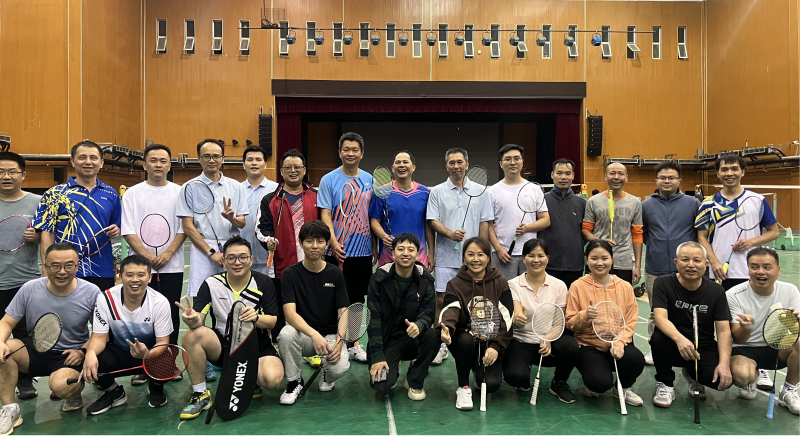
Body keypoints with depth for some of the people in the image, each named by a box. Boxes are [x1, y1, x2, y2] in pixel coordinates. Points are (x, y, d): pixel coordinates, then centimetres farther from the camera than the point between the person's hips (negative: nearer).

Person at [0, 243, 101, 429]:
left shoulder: (91, 292, -12)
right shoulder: (29, 289, -7)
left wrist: (83, 351, -16)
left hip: (70, 356, -3)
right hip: (35, 352, 3)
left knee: (60, 385, -34)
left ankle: (75, 394, 7)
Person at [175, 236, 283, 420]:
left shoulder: (264, 283, -5)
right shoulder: (212, 284, -3)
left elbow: (274, 321, -8)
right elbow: (198, 320, -11)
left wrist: (256, 317, -30)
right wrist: (193, 319, -36)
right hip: (221, 346, 2)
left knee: (272, 378, -30)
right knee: (192, 335, -28)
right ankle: (200, 394, -10)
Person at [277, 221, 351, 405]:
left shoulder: (335, 274, -1)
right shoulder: (290, 274, -5)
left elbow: (343, 314, -4)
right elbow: (290, 313, -17)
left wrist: (339, 344, -21)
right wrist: (314, 334, -34)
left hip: (330, 335, 0)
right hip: (303, 335, 0)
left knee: (340, 368, -29)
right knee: (286, 333, -34)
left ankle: (327, 374, 12)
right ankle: (294, 382, -7)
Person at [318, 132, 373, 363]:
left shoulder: (368, 179, 9)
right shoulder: (329, 180, -4)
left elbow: (372, 214, 13)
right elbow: (325, 214, -8)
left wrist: (374, 244, 11)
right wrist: (333, 241, -21)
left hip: (364, 250, 4)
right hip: (339, 251, -4)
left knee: (357, 299, 12)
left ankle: (352, 343, 25)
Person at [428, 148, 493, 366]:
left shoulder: (480, 191, 6)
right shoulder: (437, 191, 4)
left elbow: (484, 223, 6)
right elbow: (433, 221, -1)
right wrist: (450, 233, -18)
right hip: (445, 256, 0)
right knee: (441, 299, 0)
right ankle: (441, 344, 11)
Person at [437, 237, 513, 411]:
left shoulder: (500, 283, 1)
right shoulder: (455, 284, -1)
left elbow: (507, 318, -6)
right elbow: (450, 310, -19)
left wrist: (496, 346, -18)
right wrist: (446, 328, -42)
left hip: (490, 343, 0)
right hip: (465, 341, 0)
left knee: (492, 384, -20)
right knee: (465, 339, -35)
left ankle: (480, 372, 19)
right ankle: (463, 387, -10)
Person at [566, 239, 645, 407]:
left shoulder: (625, 287, 2)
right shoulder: (578, 286, -4)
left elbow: (630, 322, 0)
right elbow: (570, 324, -2)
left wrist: (619, 343, -17)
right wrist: (585, 316, -23)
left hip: (617, 345, 3)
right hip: (589, 346, -2)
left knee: (636, 359, -30)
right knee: (601, 382, -29)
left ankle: (623, 388, 6)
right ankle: (591, 385, 12)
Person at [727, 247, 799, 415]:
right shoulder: (734, 295, -15)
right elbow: (738, 340, -17)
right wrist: (745, 328, -41)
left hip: (778, 348, 3)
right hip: (745, 349, -3)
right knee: (742, 376, -34)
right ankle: (751, 378, 7)